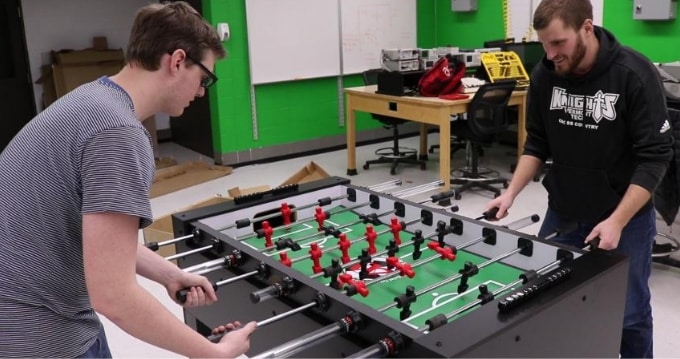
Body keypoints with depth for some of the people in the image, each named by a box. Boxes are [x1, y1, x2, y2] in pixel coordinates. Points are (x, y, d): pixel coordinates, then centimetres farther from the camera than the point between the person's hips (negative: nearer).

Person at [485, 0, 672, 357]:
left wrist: (616, 222, -22)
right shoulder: (545, 75, -6)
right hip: (562, 213, 4)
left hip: (626, 216, -3)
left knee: (628, 314, 6)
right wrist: (512, 192, -9)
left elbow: (654, 156, -16)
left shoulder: (634, 74, -19)